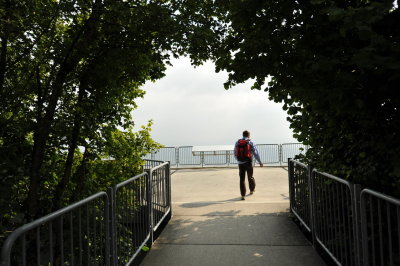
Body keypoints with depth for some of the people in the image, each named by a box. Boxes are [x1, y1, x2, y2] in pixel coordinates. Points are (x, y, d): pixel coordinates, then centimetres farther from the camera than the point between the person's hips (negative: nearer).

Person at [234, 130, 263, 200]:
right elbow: (255, 153, -5)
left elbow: (235, 153, 12)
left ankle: (243, 195, -2)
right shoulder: (250, 142, -3)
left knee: (242, 179, 4)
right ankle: (252, 190, 40)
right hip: (248, 162, -2)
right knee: (250, 177, 19)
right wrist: (260, 162, 3)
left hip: (240, 163, 2)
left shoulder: (237, 142, 5)